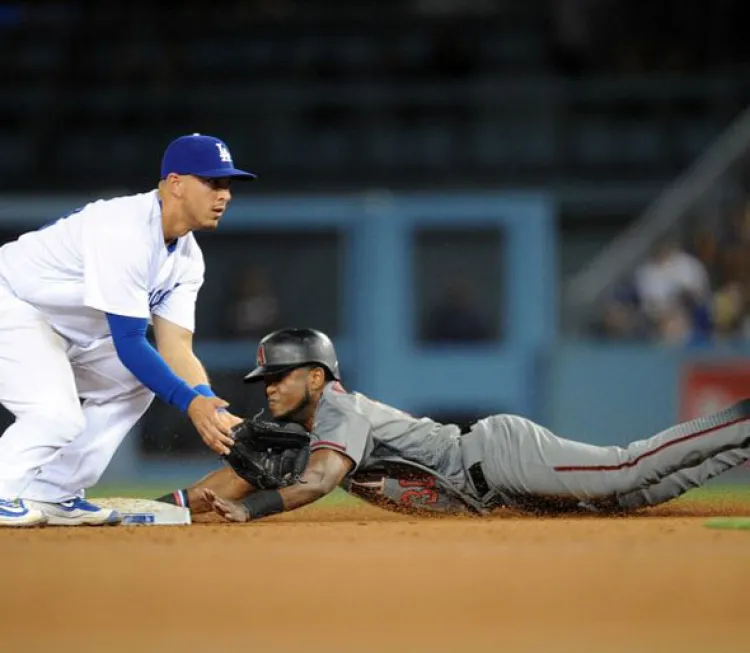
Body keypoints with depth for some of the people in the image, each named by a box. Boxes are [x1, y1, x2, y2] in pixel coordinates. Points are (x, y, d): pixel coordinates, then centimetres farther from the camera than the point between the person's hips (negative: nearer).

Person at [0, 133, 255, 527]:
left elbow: (176, 348, -4)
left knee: (132, 384, 9)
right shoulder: (124, 232, -29)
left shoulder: (186, 257, -1)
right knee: (59, 415, -26)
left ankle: (51, 495, 11)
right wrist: (190, 402, -32)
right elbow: (128, 343, -29)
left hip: (60, 326, 10)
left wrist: (213, 412, -20)